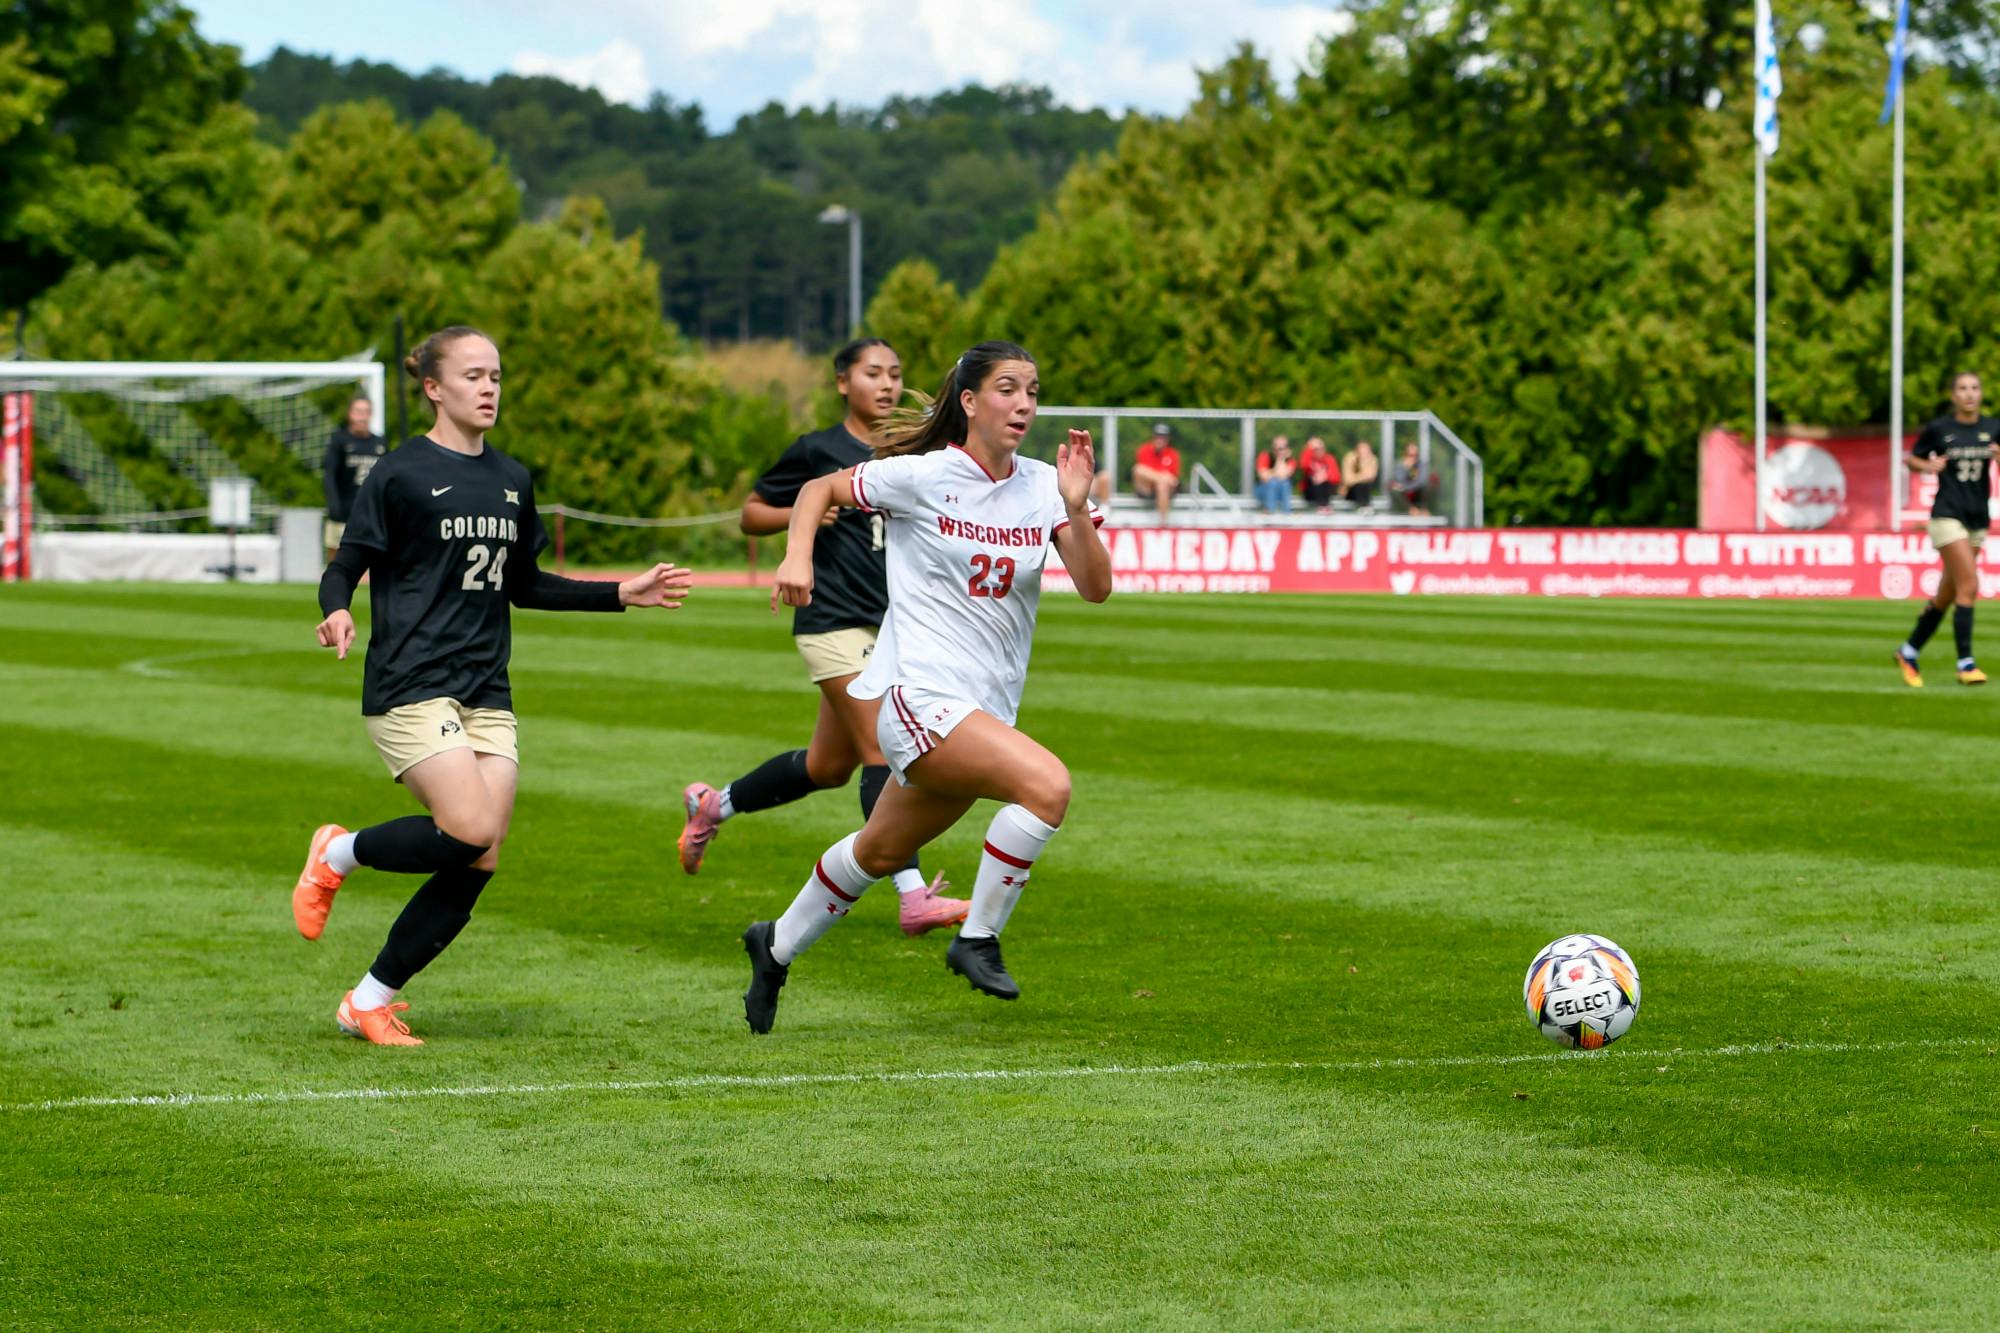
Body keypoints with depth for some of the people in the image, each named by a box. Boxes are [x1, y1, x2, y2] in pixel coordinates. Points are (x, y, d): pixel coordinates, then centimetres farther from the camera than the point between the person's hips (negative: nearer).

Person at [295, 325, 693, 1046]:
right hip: (410, 687, -6)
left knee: (478, 865, -5)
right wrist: (337, 612, -26)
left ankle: (371, 1000, 9)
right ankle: (339, 853, 4)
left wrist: (623, 594, 20)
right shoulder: (400, 474, -4)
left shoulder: (512, 480, 15)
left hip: (487, 695, 6)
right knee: (469, 831, -24)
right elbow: (344, 568, -4)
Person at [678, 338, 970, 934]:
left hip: (889, 624, 7)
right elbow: (751, 514, 6)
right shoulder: (817, 450, -2)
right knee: (882, 752, -16)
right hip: (833, 618, -7)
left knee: (829, 766, 14)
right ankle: (913, 897, -19)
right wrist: (801, 513, -12)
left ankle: (713, 805, 36)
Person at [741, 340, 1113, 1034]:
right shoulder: (922, 476, -9)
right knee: (1047, 785, -27)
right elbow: (821, 489, 6)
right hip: (918, 695, -6)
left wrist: (1077, 508, -21)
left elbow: (1095, 587, -6)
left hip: (986, 709, 6)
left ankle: (776, 947, 42)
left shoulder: (1042, 485, 2)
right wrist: (798, 556, -11)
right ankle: (977, 938, -12)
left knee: (881, 852, 21)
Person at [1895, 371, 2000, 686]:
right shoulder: (1938, 429, -2)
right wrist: (1928, 466, -10)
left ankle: (1909, 653, 25)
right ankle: (1965, 664, -13)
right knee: (1969, 586, -17)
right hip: (1948, 515, -4)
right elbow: (1909, 458, 10)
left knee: (1946, 596, 9)